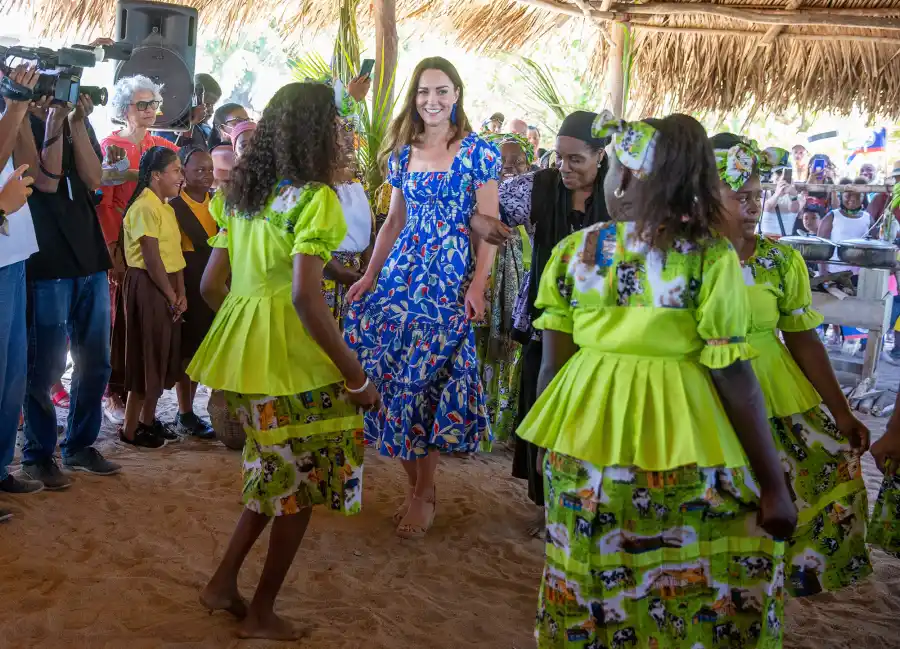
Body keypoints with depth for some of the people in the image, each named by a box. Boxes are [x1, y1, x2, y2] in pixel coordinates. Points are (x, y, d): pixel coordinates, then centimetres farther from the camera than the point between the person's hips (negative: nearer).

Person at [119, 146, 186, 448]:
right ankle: (130, 429, 9)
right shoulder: (145, 207, -16)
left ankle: (148, 419, 28)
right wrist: (171, 296, -13)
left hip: (168, 288, 9)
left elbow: (175, 253, 10)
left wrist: (181, 293, 1)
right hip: (148, 287, -9)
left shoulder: (166, 207, 14)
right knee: (146, 356, -2)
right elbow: (152, 259, -19)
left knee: (162, 355, 15)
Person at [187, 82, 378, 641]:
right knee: (302, 479, 10)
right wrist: (356, 375, -16)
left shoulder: (242, 193, 11)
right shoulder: (315, 198, -12)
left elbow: (211, 284, 12)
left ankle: (225, 582, 24)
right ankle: (262, 613, 20)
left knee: (277, 470, 24)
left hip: (242, 343, 8)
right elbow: (305, 296, -21)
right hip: (292, 350, -7)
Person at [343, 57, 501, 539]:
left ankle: (423, 491, 10)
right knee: (388, 375, 0)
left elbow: (488, 225, -5)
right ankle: (415, 481, 15)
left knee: (428, 377, -5)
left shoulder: (477, 151, -2)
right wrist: (369, 276, 10)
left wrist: (478, 285, -15)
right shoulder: (402, 153, 13)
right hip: (401, 273, 5)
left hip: (451, 280, -5)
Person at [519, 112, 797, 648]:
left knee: (589, 577, 20)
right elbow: (734, 378, -12)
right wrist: (774, 484, -5)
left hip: (584, 443, 3)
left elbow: (552, 365, 2)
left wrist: (546, 443, 17)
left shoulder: (572, 251, -3)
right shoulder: (712, 258, -12)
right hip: (681, 446, -3)